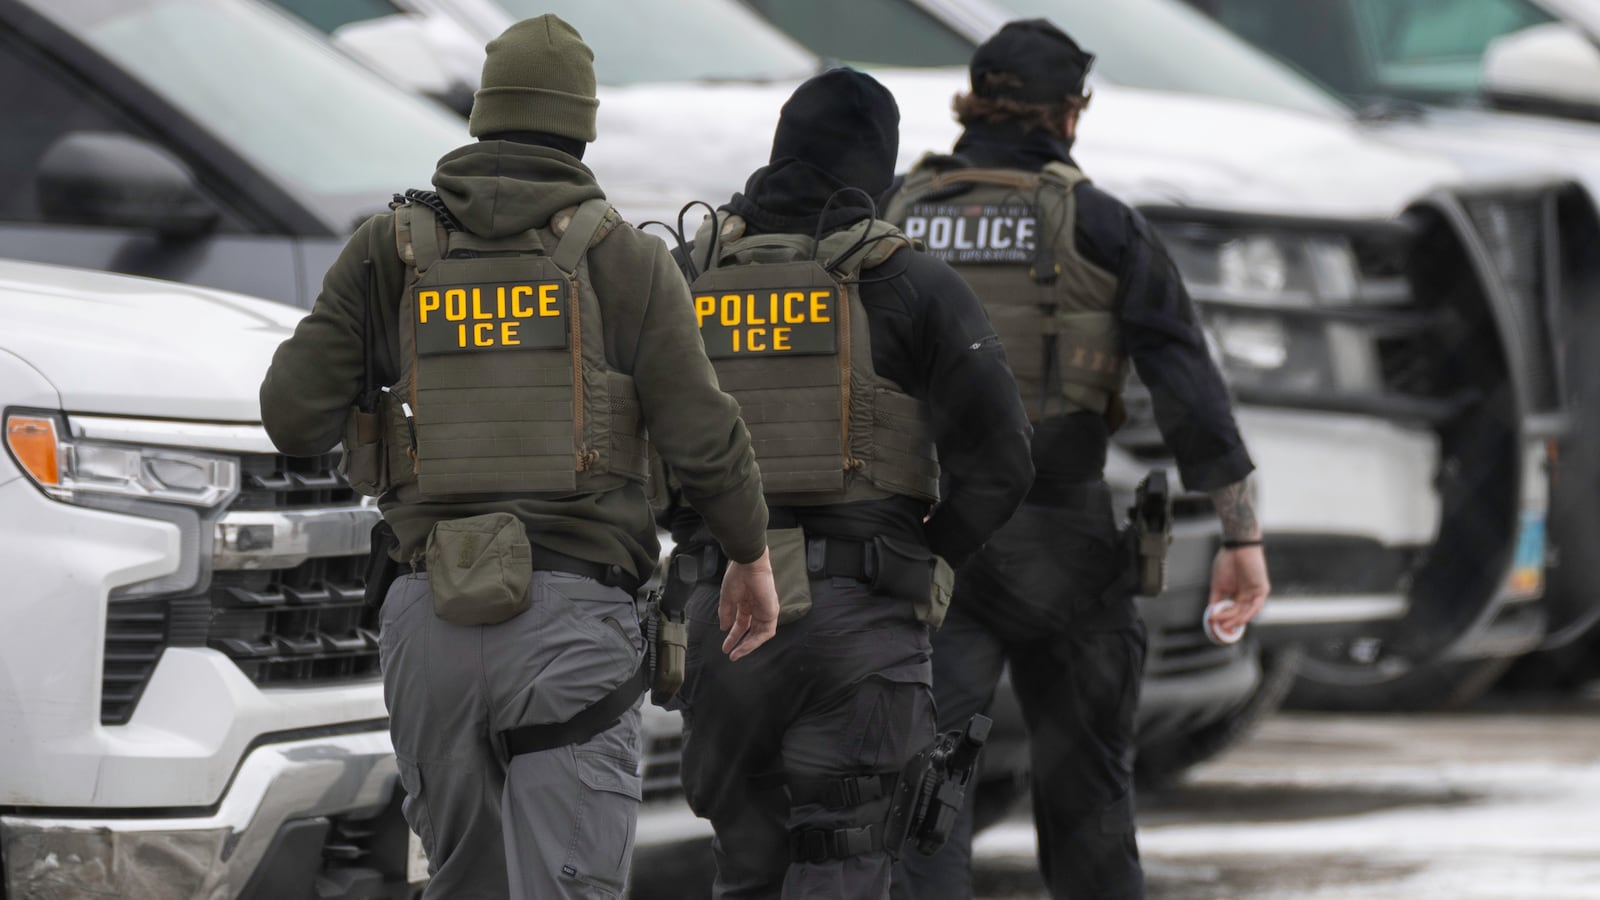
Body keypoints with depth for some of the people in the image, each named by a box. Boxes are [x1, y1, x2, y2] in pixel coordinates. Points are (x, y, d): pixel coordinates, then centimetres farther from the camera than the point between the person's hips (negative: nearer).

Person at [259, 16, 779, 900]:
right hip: (571, 617, -3)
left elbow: (293, 416, 3)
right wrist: (751, 553, 17)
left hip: (431, 624, 3)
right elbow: (702, 436, 0)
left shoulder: (390, 248, 7)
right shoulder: (623, 258, 1)